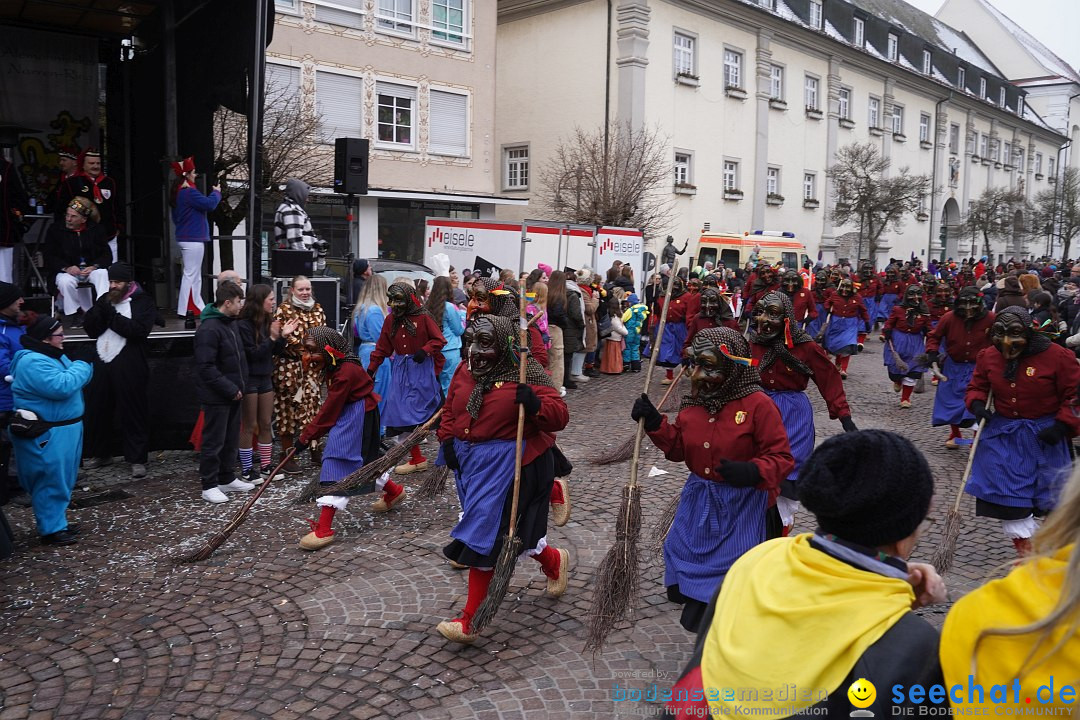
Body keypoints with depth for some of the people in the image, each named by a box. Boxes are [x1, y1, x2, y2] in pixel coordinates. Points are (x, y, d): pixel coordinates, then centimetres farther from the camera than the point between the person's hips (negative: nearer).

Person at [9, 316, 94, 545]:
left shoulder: (54, 356, 12)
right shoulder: (33, 363, -22)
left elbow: (73, 379, 16)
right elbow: (62, 387, -31)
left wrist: (82, 368, -5)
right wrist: (81, 368, -16)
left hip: (63, 429, 11)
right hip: (46, 435, -11)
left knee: (61, 480, 18)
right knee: (51, 481, -3)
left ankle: (57, 522, 30)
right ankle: (51, 530, 6)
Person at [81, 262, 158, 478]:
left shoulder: (143, 302, -2)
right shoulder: (104, 300, 14)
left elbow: (139, 330, -17)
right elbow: (91, 329, 6)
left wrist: (111, 316, -14)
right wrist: (102, 311, -10)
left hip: (129, 367, -6)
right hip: (102, 363, 6)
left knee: (133, 413, -2)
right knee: (97, 410, 13)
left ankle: (137, 459, 4)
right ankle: (100, 453, 29)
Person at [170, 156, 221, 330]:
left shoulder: (179, 193, 14)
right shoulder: (189, 192, -18)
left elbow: (175, 217, 23)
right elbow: (209, 204, -22)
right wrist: (216, 192, -4)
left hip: (185, 238, 10)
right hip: (193, 239, -10)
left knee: (194, 276, 16)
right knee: (190, 275, -7)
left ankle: (197, 306, 23)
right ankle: (185, 311, -6)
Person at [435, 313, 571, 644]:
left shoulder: (525, 376, -11)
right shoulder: (464, 375, 8)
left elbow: (560, 415, -14)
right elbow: (450, 411, 20)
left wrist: (535, 405, -33)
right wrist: (448, 440, 5)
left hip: (508, 465, -7)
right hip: (470, 461, 7)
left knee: (484, 535, -5)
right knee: (501, 531, 16)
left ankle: (470, 619, 8)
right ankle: (553, 561, 45)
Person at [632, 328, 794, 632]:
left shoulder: (758, 405, -20)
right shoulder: (694, 403, -1)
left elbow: (781, 458, -18)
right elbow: (678, 447, 8)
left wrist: (752, 472, -36)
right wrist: (654, 422, -6)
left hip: (741, 502, -6)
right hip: (699, 496, 6)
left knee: (731, 559, 2)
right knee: (682, 546, 19)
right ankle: (690, 592, 47)